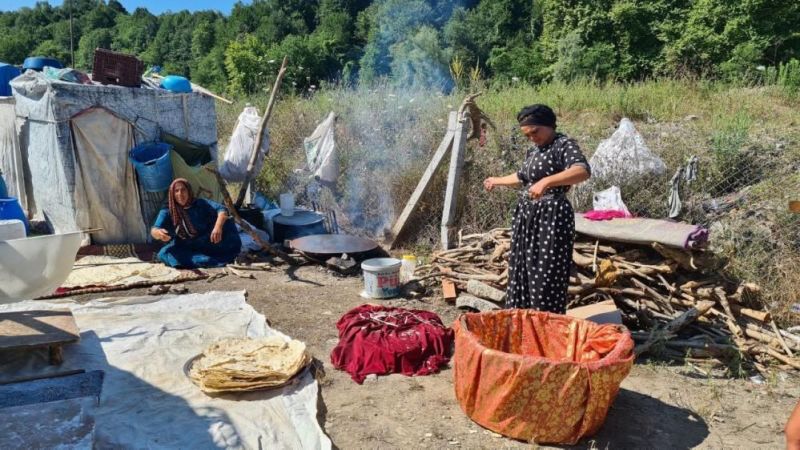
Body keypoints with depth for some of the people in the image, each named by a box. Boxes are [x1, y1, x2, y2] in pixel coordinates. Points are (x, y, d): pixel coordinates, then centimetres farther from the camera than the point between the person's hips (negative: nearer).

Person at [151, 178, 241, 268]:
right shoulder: (167, 212, -6)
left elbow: (221, 210, -21)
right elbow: (154, 230, -18)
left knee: (225, 223, -19)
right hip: (184, 249, 1)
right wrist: (159, 233, -45)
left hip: (207, 246, 0)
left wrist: (218, 227, -43)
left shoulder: (201, 204, -7)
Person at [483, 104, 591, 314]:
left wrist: (546, 181, -42)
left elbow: (583, 171, -31)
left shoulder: (564, 145, -11)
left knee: (546, 275, -8)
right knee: (523, 272, 14)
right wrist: (497, 181, 44)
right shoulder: (534, 151, 15)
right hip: (527, 216, 9)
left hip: (551, 218, -9)